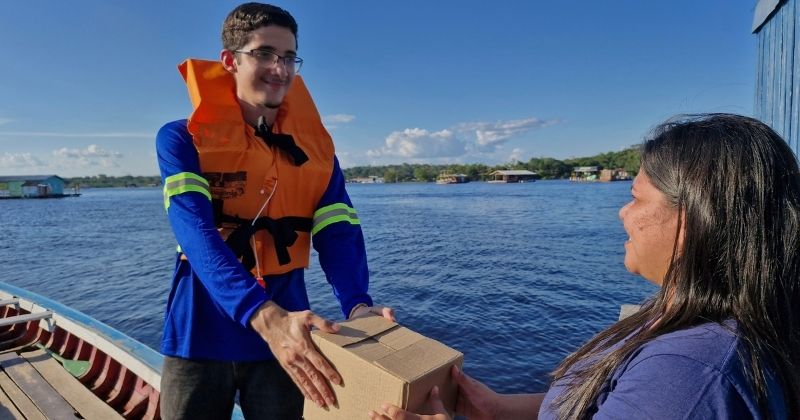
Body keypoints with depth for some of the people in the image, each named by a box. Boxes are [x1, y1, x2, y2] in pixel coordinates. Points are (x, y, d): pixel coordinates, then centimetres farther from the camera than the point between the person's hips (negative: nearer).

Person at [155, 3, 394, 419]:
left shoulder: (315, 147, 2)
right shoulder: (182, 139, -6)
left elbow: (339, 232, -8)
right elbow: (197, 233, -21)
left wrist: (357, 305, -27)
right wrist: (265, 317, -37)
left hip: (285, 330, 2)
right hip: (201, 337, -2)